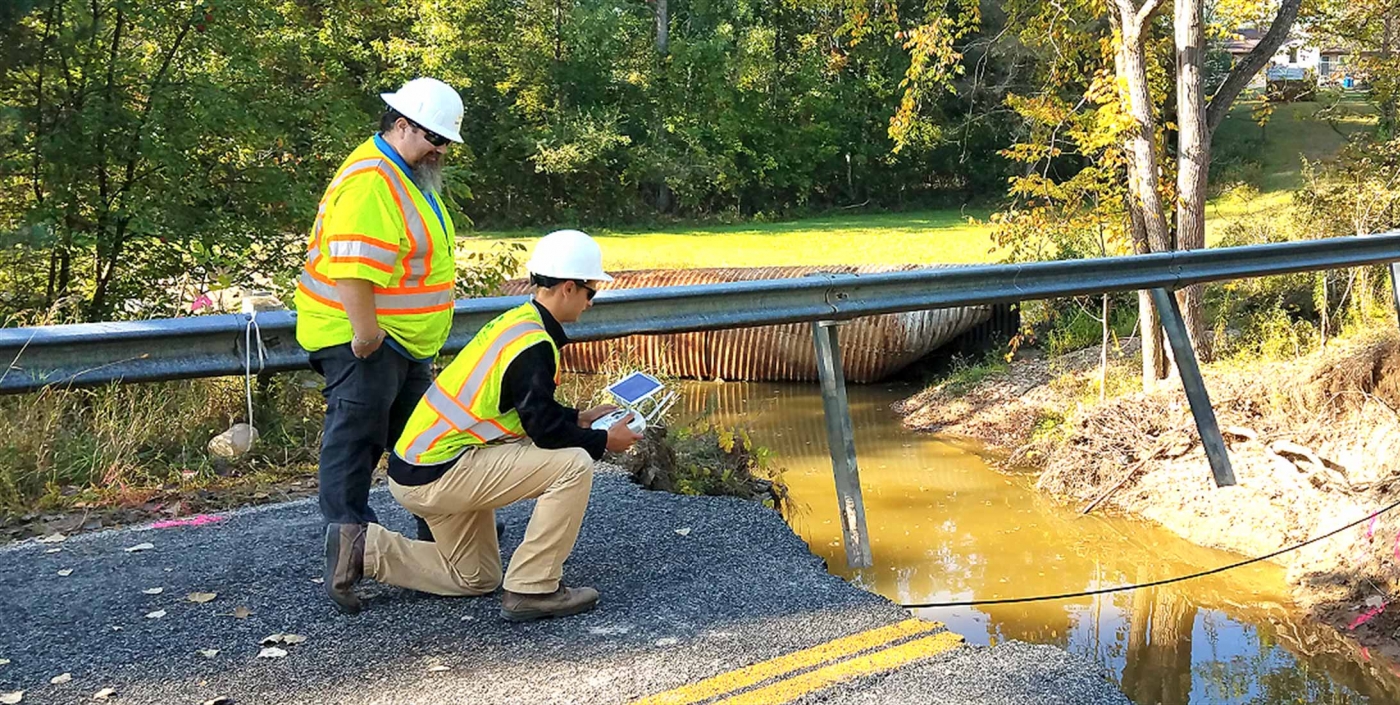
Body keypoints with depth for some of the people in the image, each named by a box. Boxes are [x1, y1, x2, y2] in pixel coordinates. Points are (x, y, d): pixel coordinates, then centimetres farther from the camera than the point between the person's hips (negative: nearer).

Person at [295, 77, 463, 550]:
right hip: (360, 339, -11)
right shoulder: (370, 182, -21)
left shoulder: (410, 175, 15)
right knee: (355, 435, -2)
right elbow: (352, 268, -29)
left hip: (404, 339, 11)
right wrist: (365, 332, -28)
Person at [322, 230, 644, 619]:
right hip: (438, 474, -10)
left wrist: (579, 418, 20)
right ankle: (531, 589, -9)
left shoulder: (515, 322, 9)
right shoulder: (533, 345, -21)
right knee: (573, 465, -17)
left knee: (476, 578, 23)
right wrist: (604, 441, -4)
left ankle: (363, 549, 17)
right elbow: (545, 430, -19)